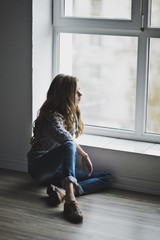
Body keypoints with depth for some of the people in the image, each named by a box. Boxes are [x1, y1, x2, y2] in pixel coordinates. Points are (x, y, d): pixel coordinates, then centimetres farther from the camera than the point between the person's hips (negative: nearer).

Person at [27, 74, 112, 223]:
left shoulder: (72, 114, 9)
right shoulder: (52, 116, -18)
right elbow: (67, 140, -32)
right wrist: (84, 155, -20)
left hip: (58, 171, 8)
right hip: (40, 167, -8)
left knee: (107, 178, -5)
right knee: (69, 146, -37)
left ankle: (62, 191, -28)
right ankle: (69, 197, -56)